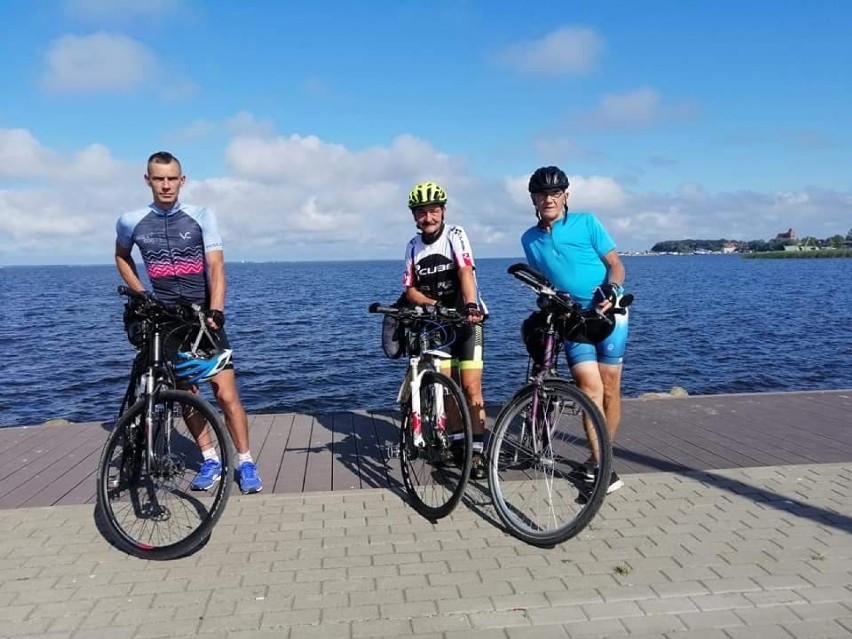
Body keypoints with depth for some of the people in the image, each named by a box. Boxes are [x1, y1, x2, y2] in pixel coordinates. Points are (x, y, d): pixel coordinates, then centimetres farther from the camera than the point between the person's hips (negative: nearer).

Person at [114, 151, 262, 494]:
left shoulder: (201, 216, -6)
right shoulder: (131, 222, 0)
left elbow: (216, 267, -12)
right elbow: (122, 257, 20)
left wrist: (215, 310, -25)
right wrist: (141, 295, 7)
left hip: (203, 317, -2)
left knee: (226, 393, -7)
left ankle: (245, 462, 5)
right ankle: (210, 460, 20)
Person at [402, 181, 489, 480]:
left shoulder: (455, 234, -9)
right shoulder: (413, 246, 5)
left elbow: (465, 271, -24)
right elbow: (410, 290, 3)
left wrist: (471, 304, -41)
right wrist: (434, 304, -16)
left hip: (467, 318, -4)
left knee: (471, 387, -8)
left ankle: (477, 452, -1)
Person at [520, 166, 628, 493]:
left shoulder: (587, 223, 2)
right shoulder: (529, 239, 11)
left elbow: (615, 263, -1)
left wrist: (610, 289, -19)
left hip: (608, 311, -1)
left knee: (609, 387, 0)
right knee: (590, 387, -12)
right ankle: (600, 464, -6)